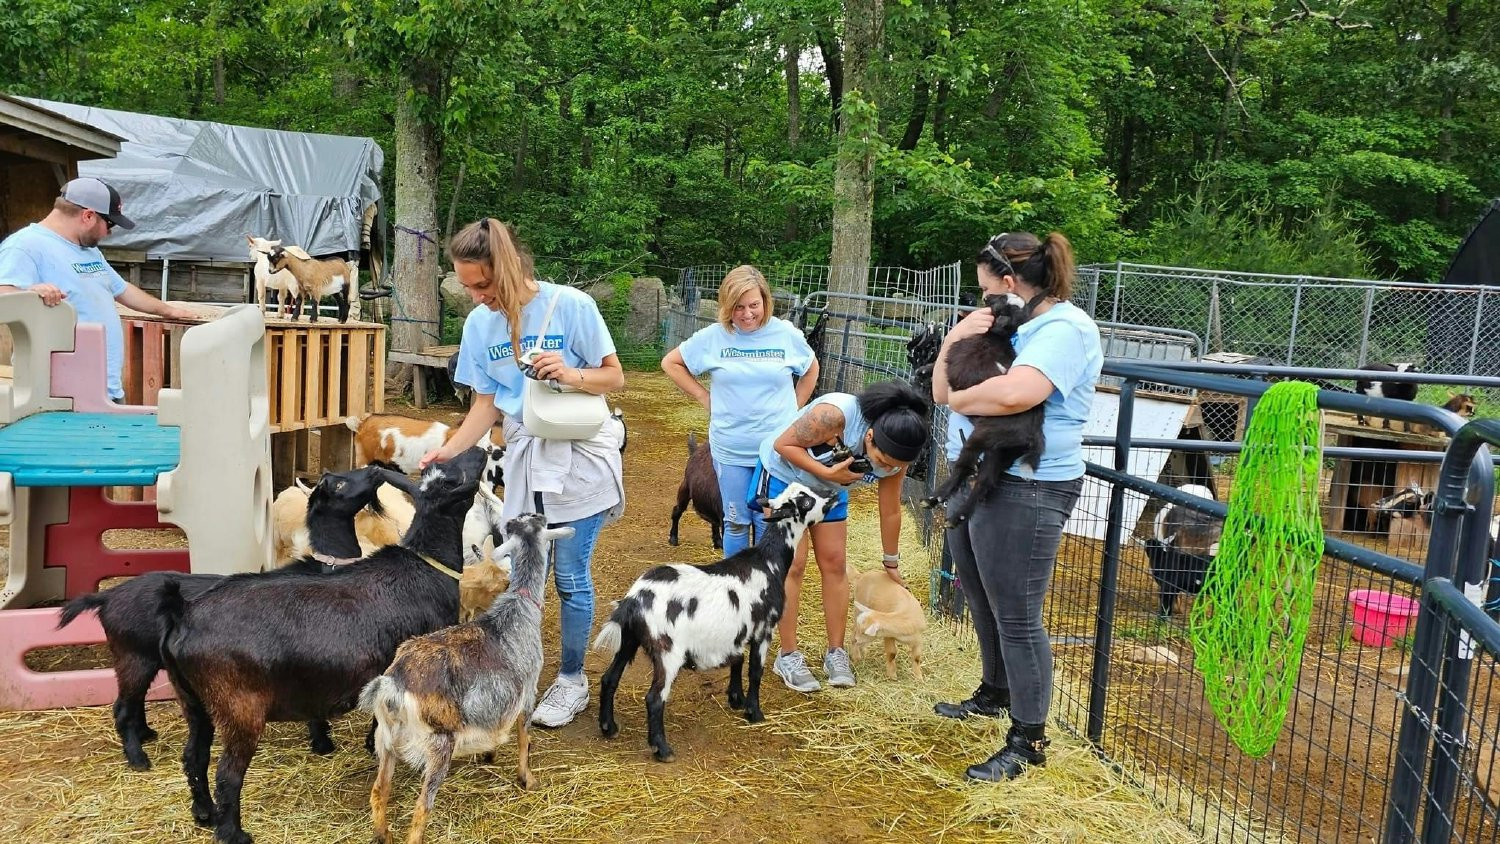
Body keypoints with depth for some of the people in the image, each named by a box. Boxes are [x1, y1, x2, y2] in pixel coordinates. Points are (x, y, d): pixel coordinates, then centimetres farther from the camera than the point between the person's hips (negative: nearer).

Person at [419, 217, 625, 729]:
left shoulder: (569, 305, -12)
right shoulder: (479, 323, 1)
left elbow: (615, 377, -7)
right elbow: (487, 402, 5)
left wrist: (572, 375, -26)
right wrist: (451, 450, -10)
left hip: (578, 457, -4)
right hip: (522, 459, 4)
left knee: (571, 578, 4)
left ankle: (571, 680, 21)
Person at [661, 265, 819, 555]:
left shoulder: (787, 334, -4)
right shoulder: (712, 337, -6)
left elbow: (811, 370, 15)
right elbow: (671, 363, 7)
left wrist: (795, 409, 7)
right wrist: (704, 397, 1)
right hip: (730, 450, 0)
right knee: (736, 523, 10)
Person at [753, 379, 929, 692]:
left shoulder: (895, 455, -20)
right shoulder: (834, 414, -40)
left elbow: (890, 510, -5)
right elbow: (783, 445, -26)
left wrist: (892, 564, 5)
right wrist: (827, 472, -36)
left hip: (828, 490, 5)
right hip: (782, 476, -5)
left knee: (834, 564, 2)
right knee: (792, 564, -8)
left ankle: (836, 651, 13)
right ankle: (788, 655, 0)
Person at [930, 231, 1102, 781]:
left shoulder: (1065, 329, -15)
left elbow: (1015, 393, -34)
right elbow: (941, 390, 12)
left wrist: (960, 398, -15)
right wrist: (955, 339, -6)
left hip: (1025, 491, -10)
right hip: (973, 479, 10)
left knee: (1017, 617, -1)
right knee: (983, 604, 23)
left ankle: (1028, 741, 12)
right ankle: (995, 694, 44)